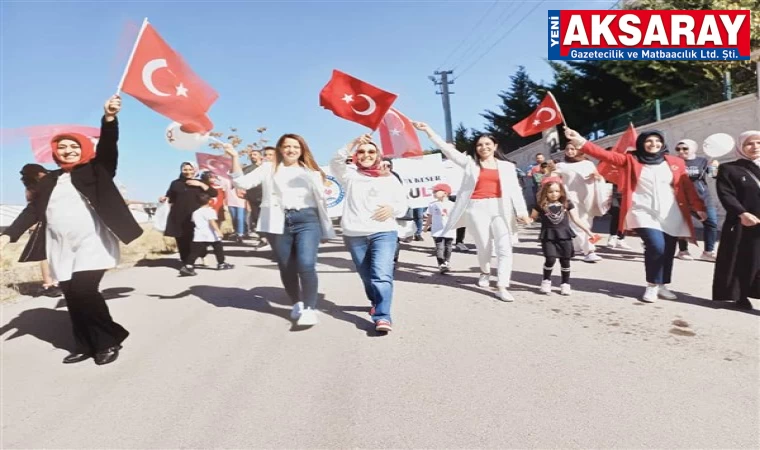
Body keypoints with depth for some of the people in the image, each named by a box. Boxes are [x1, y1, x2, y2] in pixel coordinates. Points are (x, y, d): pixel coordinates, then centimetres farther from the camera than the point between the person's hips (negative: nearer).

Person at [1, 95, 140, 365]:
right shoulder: (49, 181, 18)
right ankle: (85, 346, 17)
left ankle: (110, 341, 3)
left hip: (92, 244, -5)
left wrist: (109, 118, -26)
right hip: (61, 249, 5)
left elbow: (108, 147, -10)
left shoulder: (95, 170, 6)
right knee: (72, 297, 5)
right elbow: (33, 210, 16)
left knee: (84, 292, -13)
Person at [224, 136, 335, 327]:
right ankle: (297, 304, 28)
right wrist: (235, 157, -7)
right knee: (286, 268, 7)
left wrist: (326, 230, 11)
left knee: (306, 264, -18)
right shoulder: (268, 168, 13)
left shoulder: (311, 172, 15)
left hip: (306, 221, -1)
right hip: (279, 223, 1)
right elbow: (243, 182, 2)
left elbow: (320, 201, 13)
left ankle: (310, 308, -5)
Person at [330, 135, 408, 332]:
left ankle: (383, 317, -18)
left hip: (383, 233, -2)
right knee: (366, 276, 15)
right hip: (354, 235, 2)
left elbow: (403, 206, 10)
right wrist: (353, 143, -18)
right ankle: (376, 303, 39)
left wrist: (392, 208, -13)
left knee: (381, 275, -18)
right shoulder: (351, 176, 12)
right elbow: (335, 162, -7)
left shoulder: (390, 179, 12)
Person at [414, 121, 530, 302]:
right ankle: (485, 272, 37)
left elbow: (515, 190, 9)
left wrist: (522, 211, -2)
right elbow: (447, 148, 3)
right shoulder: (470, 162, 10)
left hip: (501, 209, 1)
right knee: (484, 247, 7)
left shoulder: (507, 166, 14)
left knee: (505, 248, -9)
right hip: (477, 208, -1)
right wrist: (428, 130, -3)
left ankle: (503, 287, -7)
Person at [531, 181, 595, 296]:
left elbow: (576, 219, 6)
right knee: (550, 259, -13)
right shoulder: (541, 205, -1)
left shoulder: (567, 203, 3)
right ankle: (546, 281, 10)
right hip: (548, 236, -2)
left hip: (564, 235, 2)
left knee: (565, 260, 6)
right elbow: (532, 217, 5)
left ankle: (565, 284, 23)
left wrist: (588, 231, 3)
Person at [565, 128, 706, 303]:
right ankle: (652, 286, 3)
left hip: (671, 215, 3)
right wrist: (581, 142, -23)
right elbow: (607, 155, -10)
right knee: (656, 247, -18)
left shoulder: (674, 162, 9)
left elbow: (687, 187, 12)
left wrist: (699, 207, 10)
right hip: (644, 213, -3)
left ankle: (662, 286, 24)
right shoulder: (631, 160, 2)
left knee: (668, 251, 4)